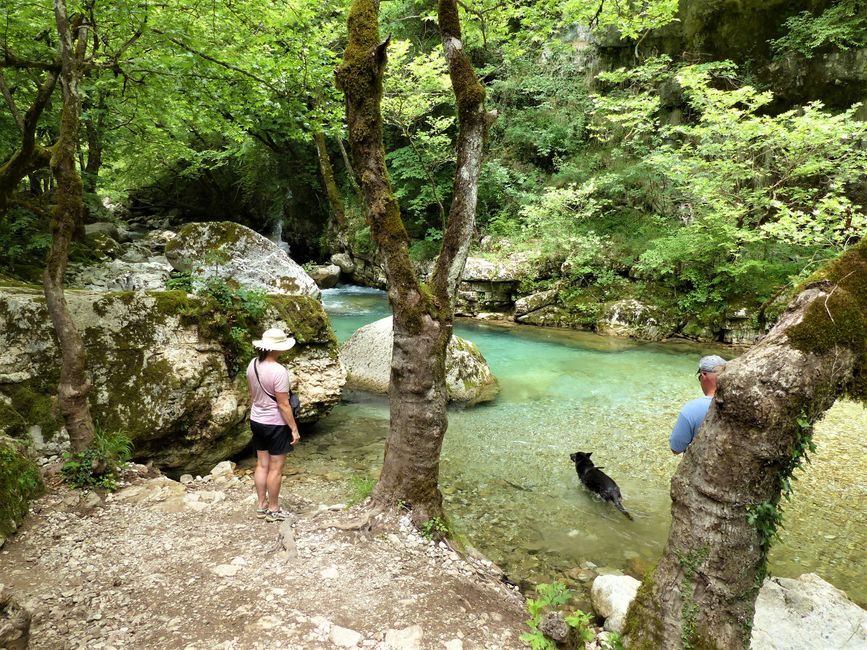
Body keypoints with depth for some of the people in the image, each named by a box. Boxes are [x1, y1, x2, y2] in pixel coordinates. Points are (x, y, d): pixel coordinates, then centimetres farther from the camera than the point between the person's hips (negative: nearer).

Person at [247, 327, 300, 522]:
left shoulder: (253, 364, -3)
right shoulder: (279, 371, -26)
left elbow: (252, 395, 9)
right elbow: (283, 405, -21)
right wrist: (294, 429, -12)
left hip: (257, 422, 7)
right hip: (276, 424, -7)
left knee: (262, 464, 18)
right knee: (275, 468, 7)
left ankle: (261, 505, 29)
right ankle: (273, 509, 19)